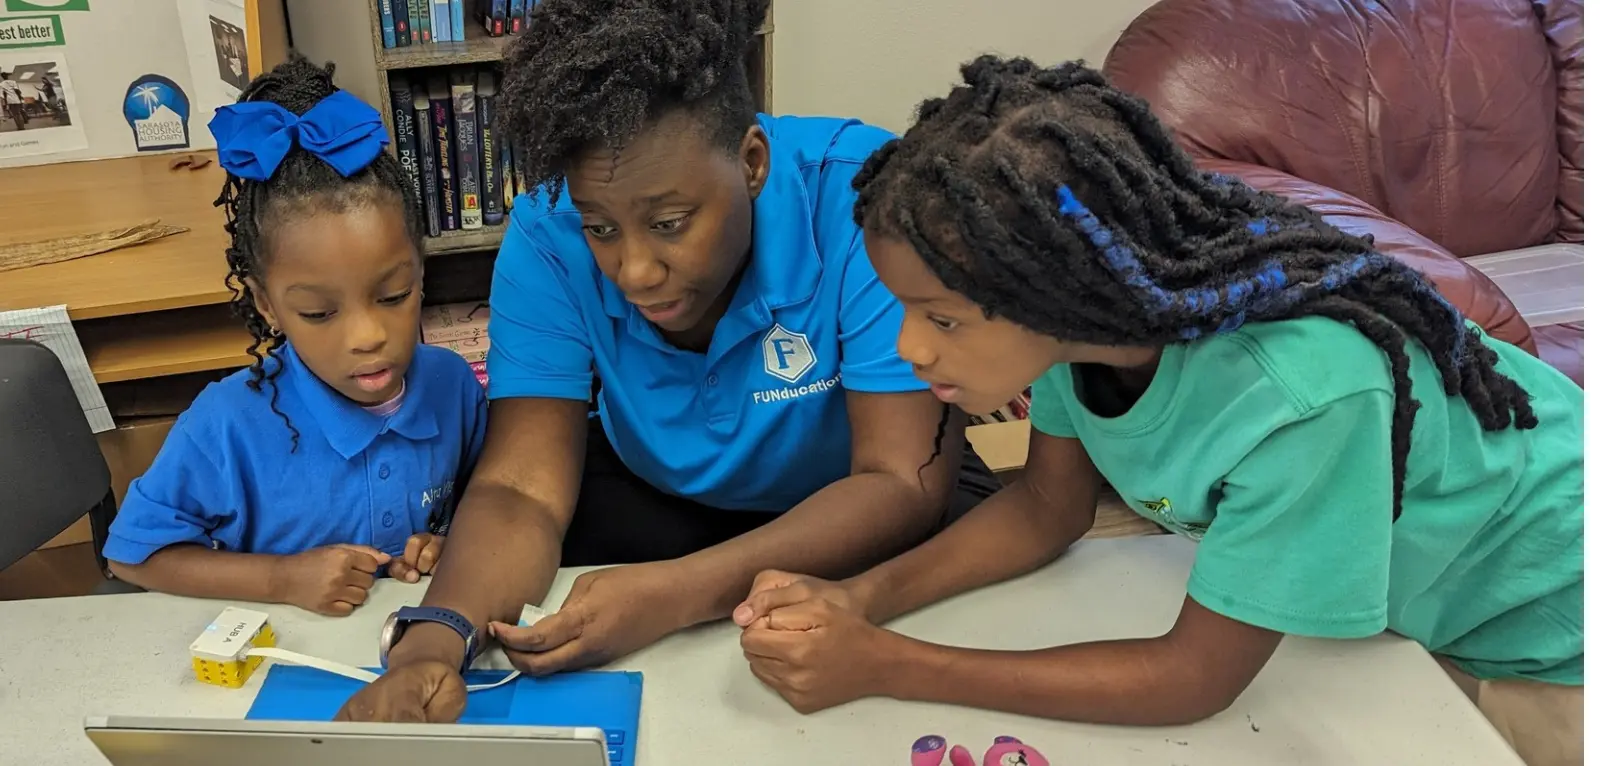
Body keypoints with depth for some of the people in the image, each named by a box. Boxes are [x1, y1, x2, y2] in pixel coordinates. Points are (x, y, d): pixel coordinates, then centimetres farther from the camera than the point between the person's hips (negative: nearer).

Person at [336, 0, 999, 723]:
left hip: (852, 508, 0)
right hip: (658, 493, 2)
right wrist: (434, 636, -44)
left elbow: (905, 481, -32)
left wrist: (681, 594, -43)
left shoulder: (858, 196, -32)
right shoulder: (548, 234, -22)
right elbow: (523, 487, -23)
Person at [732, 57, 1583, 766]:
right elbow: (1048, 510, -10)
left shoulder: (1300, 392, -43)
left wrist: (883, 666, -33)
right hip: (1361, 579, 4)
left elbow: (1197, 678, -31)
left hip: (1532, 625, -4)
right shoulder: (1083, 311, -26)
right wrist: (861, 599, -25)